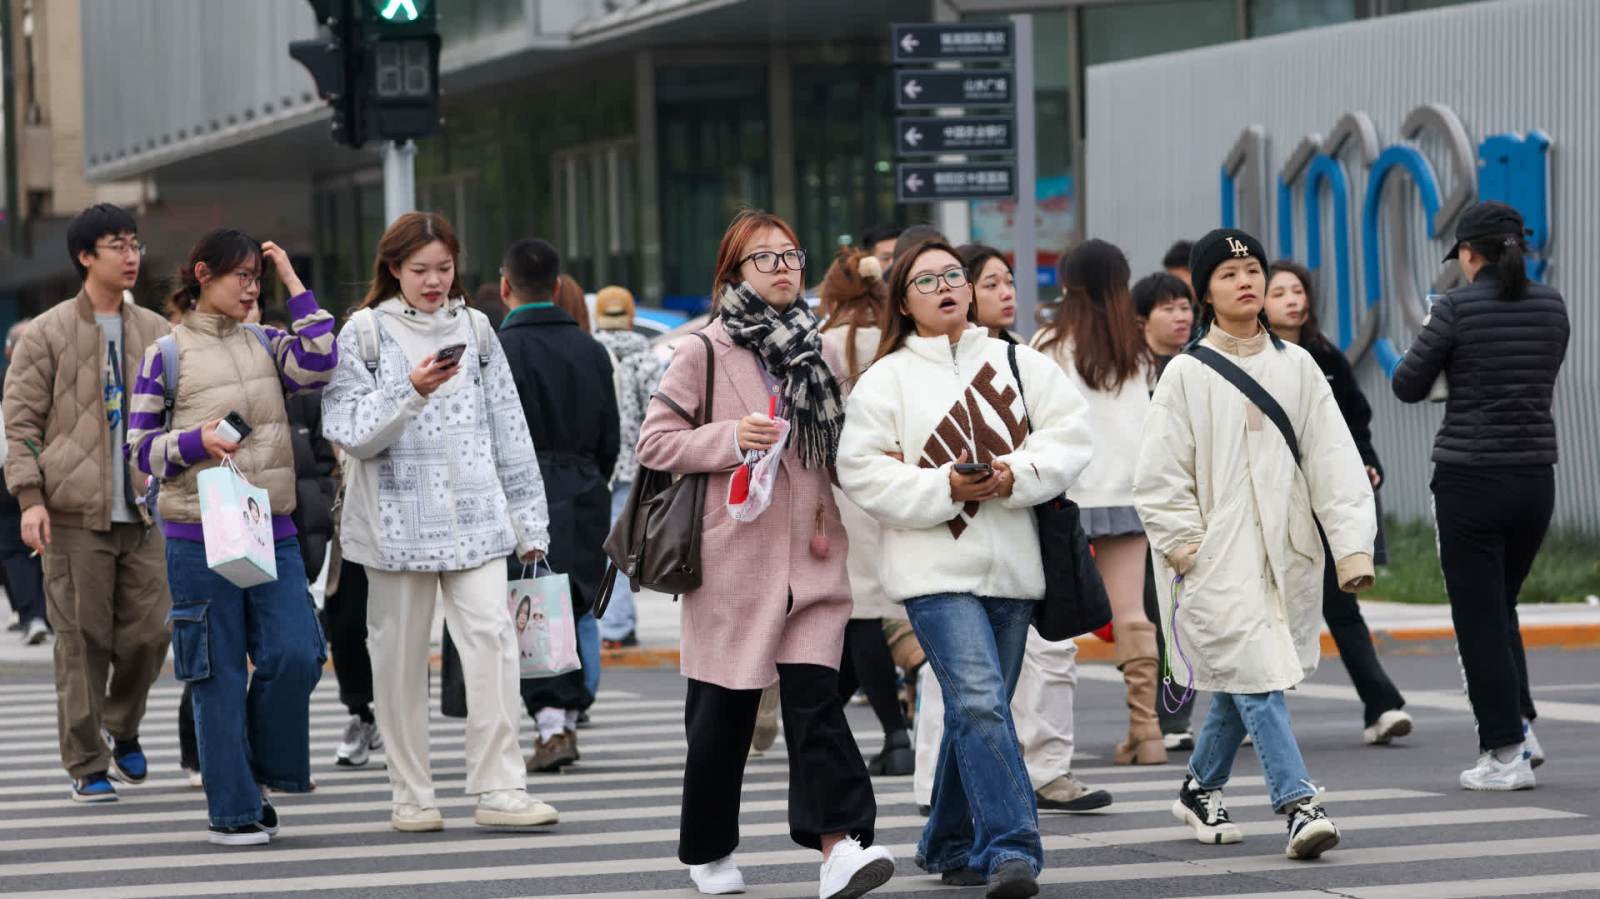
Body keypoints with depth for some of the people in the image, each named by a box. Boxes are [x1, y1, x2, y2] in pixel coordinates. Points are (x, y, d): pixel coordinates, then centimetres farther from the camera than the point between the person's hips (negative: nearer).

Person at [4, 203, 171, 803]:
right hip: (75, 515, -4)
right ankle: (86, 765, 7)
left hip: (143, 512, 4)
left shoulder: (156, 333, 12)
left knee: (148, 632, 2)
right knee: (83, 641, -1)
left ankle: (122, 727, 28)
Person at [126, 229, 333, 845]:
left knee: (295, 655, -8)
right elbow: (140, 448, 1)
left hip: (272, 531, 4)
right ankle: (233, 811, 8)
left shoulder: (265, 346, 12)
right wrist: (195, 441, -17)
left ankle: (265, 770, 17)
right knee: (220, 674, 0)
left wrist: (293, 282, -3)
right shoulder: (166, 355, 0)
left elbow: (319, 362, -9)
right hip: (199, 535, -4)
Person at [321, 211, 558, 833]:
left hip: (475, 514, 2)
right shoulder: (366, 332, 1)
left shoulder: (474, 330, 12)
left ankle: (499, 789, -11)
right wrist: (411, 393, -21)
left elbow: (508, 428, 14)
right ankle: (411, 796, 12)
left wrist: (528, 519, 12)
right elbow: (347, 429, -7)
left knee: (491, 634, -12)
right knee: (402, 652, 3)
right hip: (398, 517, -2)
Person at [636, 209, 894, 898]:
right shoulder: (707, 350, -2)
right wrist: (731, 438, -17)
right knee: (723, 711, 5)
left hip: (810, 556, 3)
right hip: (734, 556, -3)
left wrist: (833, 513, 8)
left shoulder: (818, 349, 13)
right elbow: (655, 440, -4)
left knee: (814, 695, -10)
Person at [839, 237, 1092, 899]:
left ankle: (949, 845, 27)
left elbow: (1070, 437, 3)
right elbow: (863, 471, -4)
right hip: (935, 565, -4)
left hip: (1011, 566, 4)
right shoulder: (887, 378, 3)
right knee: (979, 702, -18)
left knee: (976, 707, 12)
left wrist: (1015, 475, -15)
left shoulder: (1017, 364, 11)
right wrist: (946, 489, -16)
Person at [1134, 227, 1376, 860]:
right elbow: (1158, 475, -2)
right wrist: (1185, 546, -9)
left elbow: (1333, 458, 4)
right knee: (1255, 676, -14)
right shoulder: (1187, 374, -1)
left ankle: (1200, 790, 33)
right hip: (1217, 558, -4)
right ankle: (1299, 807, -19)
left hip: (1285, 555, 4)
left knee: (1241, 680, 13)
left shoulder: (1296, 366, 8)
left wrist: (1353, 543, -4)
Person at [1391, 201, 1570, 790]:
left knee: (1480, 619, 2)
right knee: (1500, 607, 21)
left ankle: (1505, 754, 1)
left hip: (1471, 479, -5)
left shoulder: (1458, 309, -11)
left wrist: (1430, 340, 16)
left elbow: (1408, 387, -3)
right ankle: (1521, 727, 11)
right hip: (1535, 477, 5)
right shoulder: (1551, 307, 4)